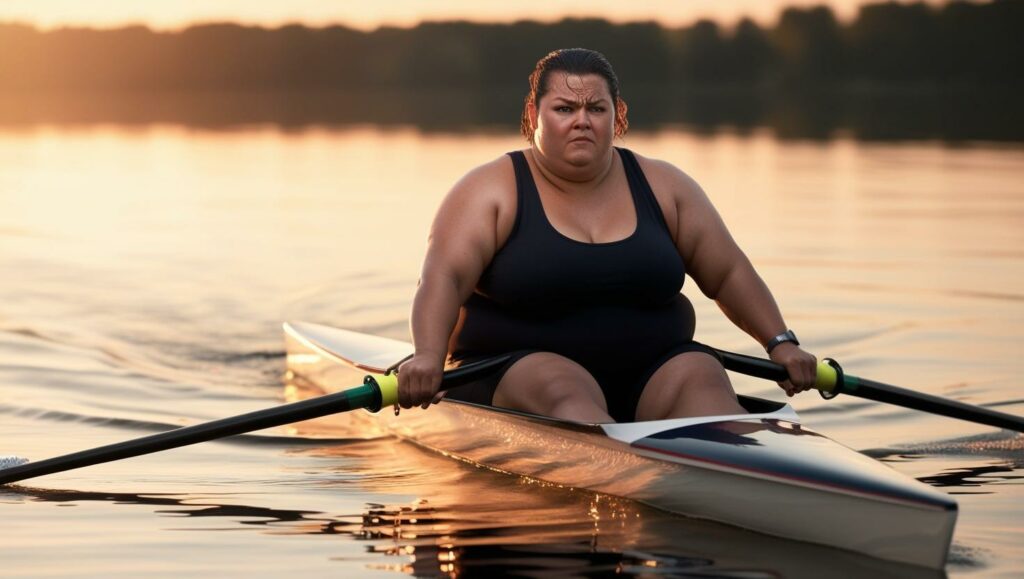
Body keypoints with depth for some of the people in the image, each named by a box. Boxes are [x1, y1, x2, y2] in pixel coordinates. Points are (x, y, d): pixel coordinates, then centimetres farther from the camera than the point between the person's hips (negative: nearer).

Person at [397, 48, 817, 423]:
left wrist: (780, 343, 1)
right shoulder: (491, 191, -1)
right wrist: (428, 356, -33)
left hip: (647, 378, 4)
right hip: (515, 377, -3)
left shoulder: (663, 187, 11)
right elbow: (443, 278, -15)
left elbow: (729, 273, 14)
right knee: (568, 394, -36)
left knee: (701, 379, -27)